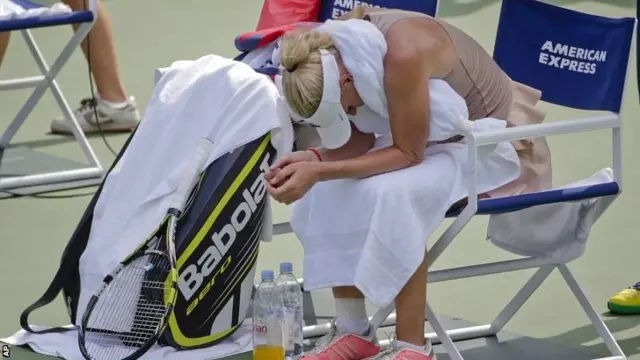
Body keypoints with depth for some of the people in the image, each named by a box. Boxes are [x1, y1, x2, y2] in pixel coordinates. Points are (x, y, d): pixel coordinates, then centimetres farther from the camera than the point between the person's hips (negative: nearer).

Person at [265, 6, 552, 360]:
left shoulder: (402, 53, -36)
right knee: (334, 188, -9)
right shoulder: (339, 49, -12)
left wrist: (319, 172, -35)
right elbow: (363, 136, -6)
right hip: (444, 140, 8)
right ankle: (352, 330, 1)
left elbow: (408, 154, -29)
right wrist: (314, 158, -26)